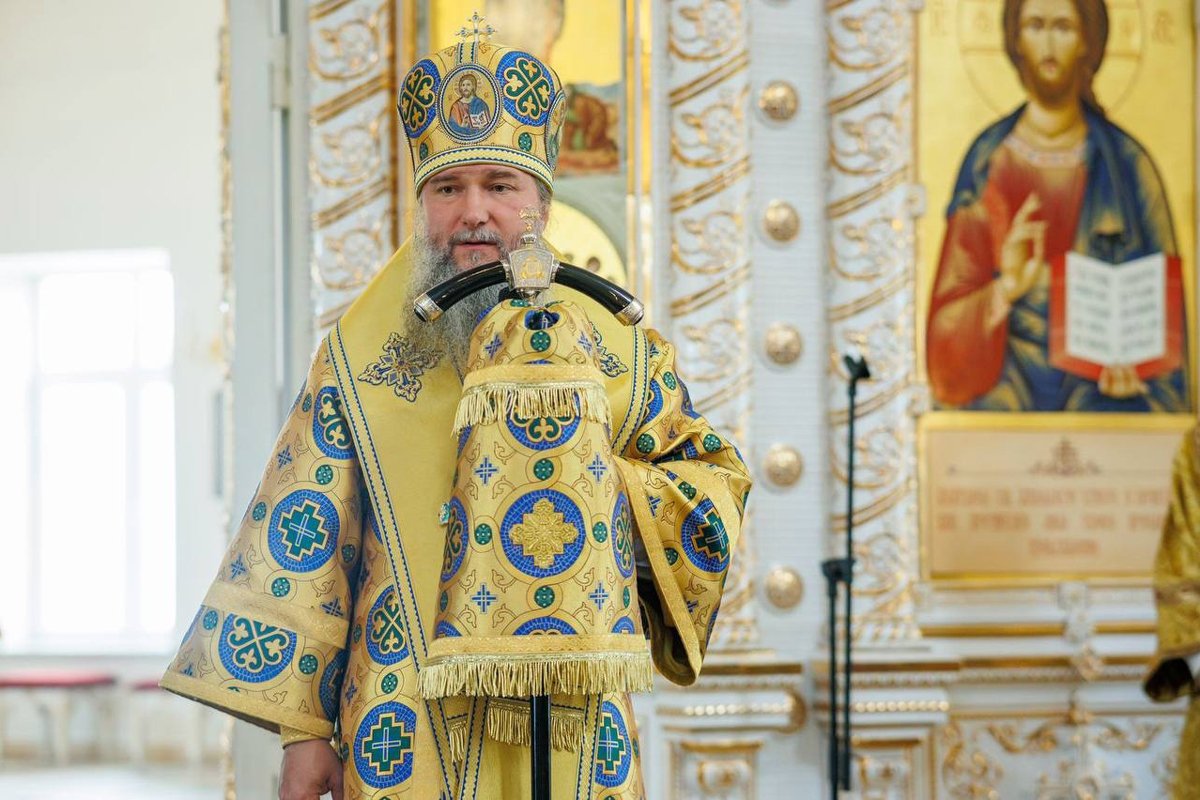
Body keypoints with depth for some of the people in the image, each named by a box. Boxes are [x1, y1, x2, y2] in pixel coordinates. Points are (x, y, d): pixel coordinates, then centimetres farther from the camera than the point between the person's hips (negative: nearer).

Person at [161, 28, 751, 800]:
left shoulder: (621, 352, 8)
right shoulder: (359, 359, 4)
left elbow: (716, 483, 12)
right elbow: (302, 540, 2)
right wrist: (302, 728, -4)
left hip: (573, 730, 1)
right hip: (410, 735, -1)